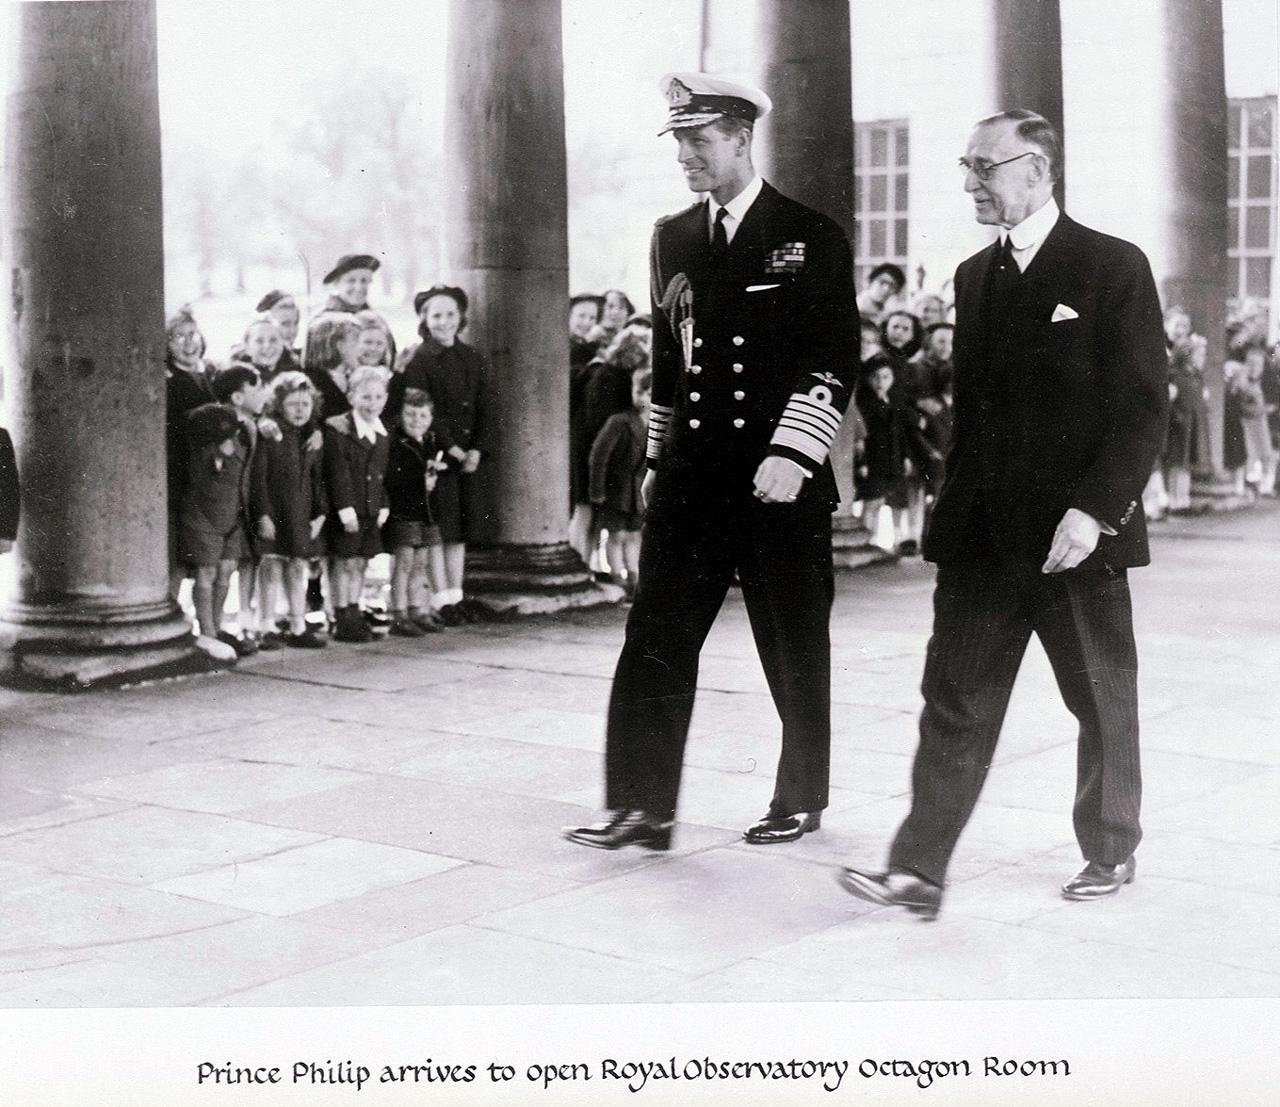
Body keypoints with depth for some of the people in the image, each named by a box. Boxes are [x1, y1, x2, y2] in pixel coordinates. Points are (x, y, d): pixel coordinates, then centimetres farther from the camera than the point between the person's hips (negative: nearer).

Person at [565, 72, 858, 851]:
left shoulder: (811, 239, -3)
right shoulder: (672, 239, 12)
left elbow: (837, 363, -7)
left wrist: (791, 455, -17)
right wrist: (658, 459, 15)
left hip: (781, 484, -4)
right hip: (691, 482, 4)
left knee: (796, 653, 7)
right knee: (656, 641, -4)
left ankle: (802, 800, 23)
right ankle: (642, 808, 0)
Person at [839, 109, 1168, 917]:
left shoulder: (1113, 267, -6)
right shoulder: (975, 276, 12)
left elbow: (1145, 405, -10)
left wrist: (1095, 509, -18)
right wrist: (957, 509, 10)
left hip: (1078, 537, -5)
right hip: (982, 539, 5)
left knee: (1104, 704, 11)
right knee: (954, 705, 0)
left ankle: (1111, 852, 28)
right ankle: (920, 872, 1)